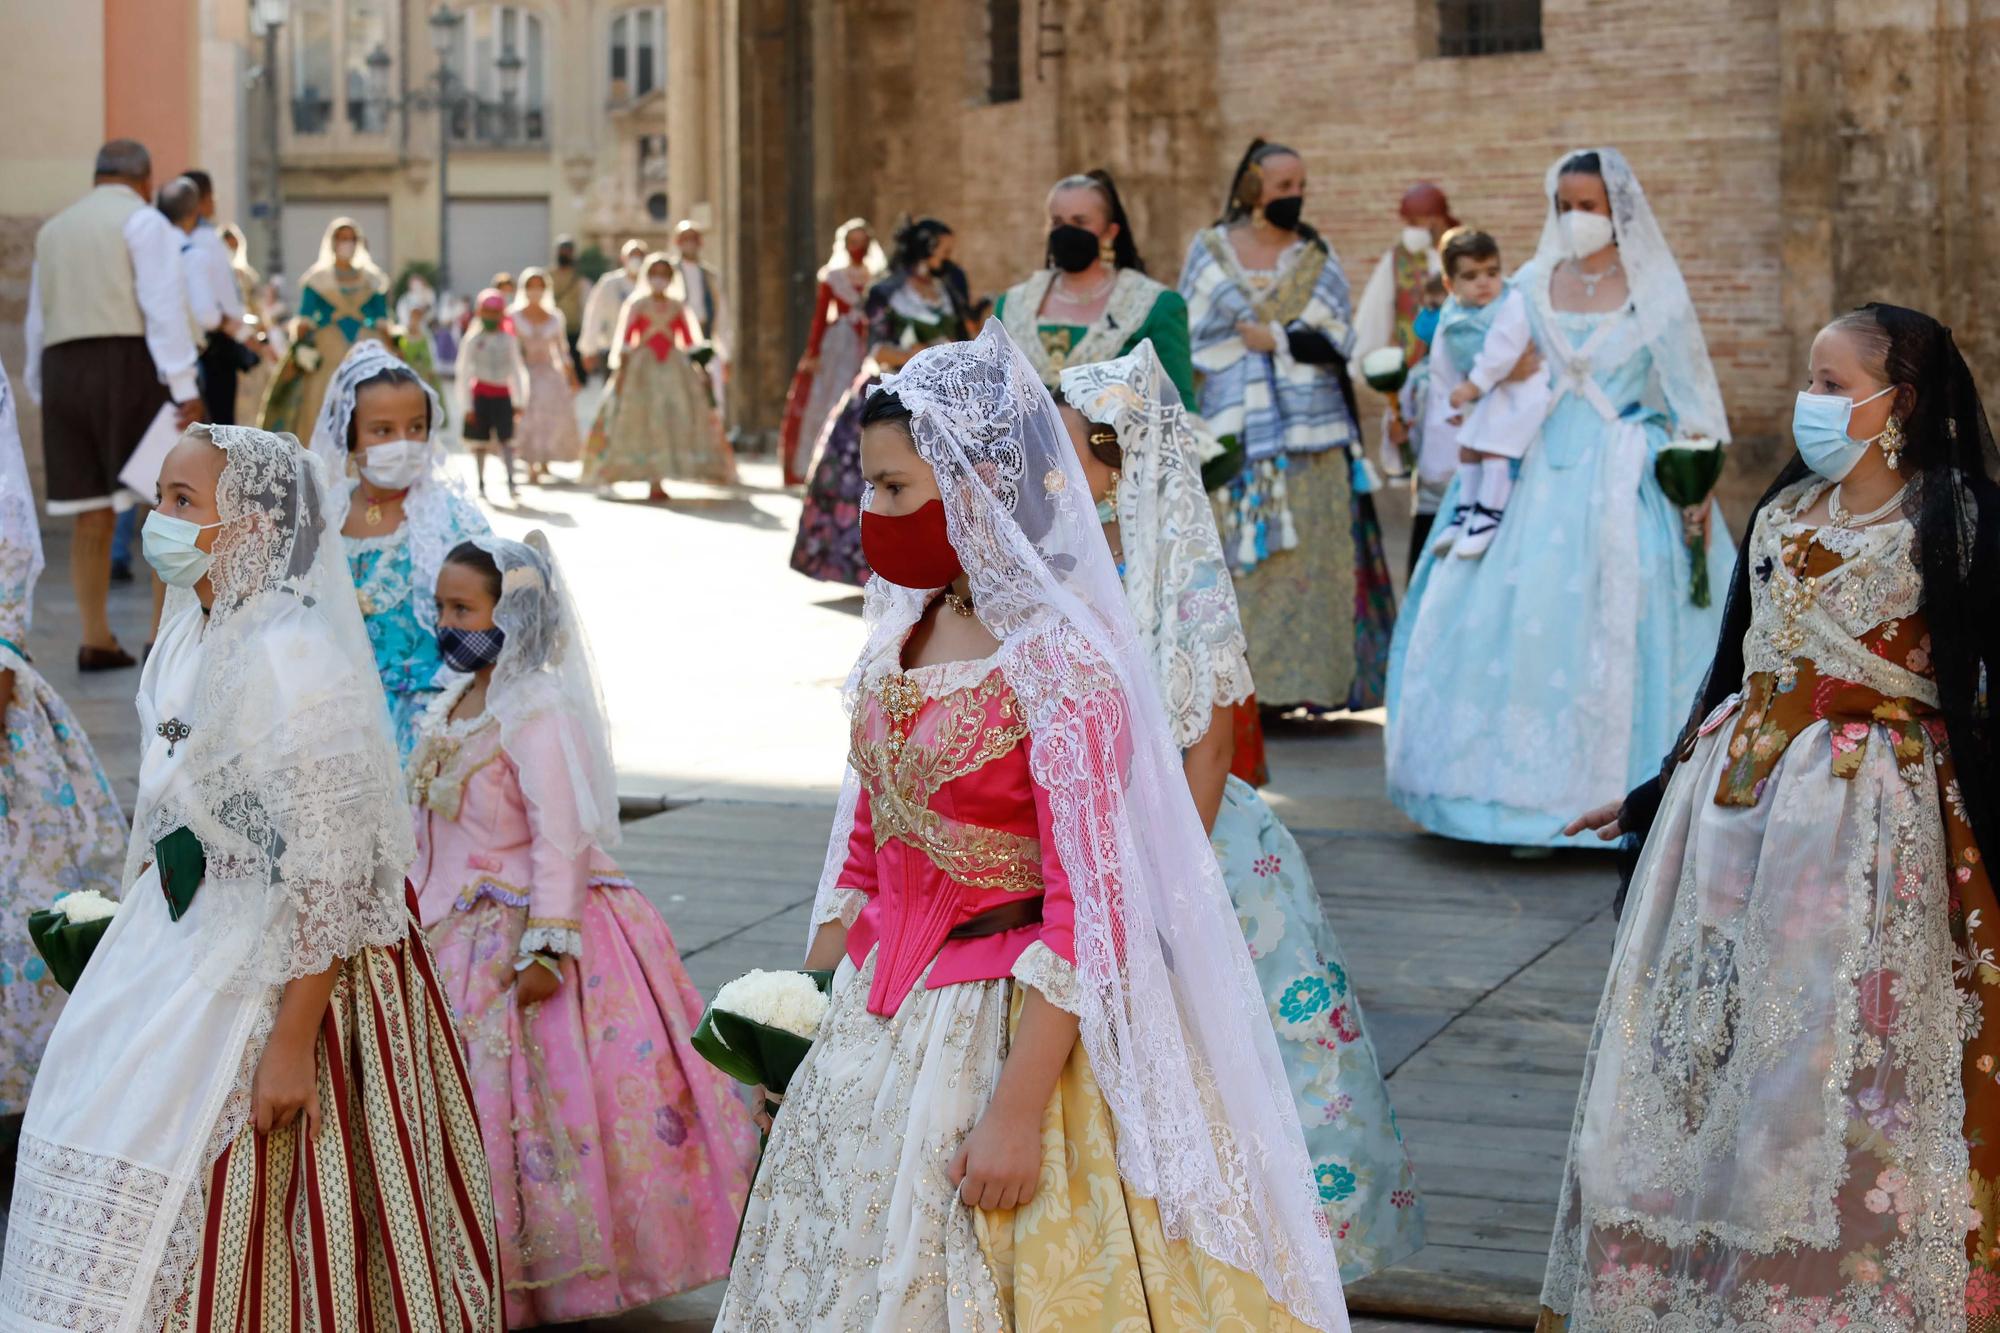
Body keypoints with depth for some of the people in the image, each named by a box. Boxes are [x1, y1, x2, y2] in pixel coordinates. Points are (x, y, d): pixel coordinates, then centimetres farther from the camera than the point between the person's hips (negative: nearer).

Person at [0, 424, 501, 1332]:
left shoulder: (293, 657, -22)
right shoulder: (190, 634, 5)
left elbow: (327, 874, -23)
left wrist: (293, 1044, -23)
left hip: (282, 970, -9)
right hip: (187, 945, 9)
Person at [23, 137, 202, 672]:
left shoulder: (53, 229, 20)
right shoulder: (144, 222, -1)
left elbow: (38, 320, 18)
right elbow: (164, 306, -11)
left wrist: (41, 390, 21)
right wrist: (184, 387, -15)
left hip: (61, 368, 6)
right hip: (128, 362, -6)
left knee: (91, 516, 8)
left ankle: (96, 641, 9)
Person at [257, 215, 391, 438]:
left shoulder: (373, 281, 15)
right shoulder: (316, 280, 11)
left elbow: (382, 323, 12)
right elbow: (304, 320, 5)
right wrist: (301, 344, -8)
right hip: (327, 358, -1)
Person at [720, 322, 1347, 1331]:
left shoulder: (1059, 655, -19)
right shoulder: (903, 631, 5)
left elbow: (1084, 914, -20)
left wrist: (1018, 1108, -21)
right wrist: (812, 1005, 10)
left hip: (1013, 1023, -8)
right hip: (883, 1018, 8)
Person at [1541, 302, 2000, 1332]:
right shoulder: (1782, 513, 11)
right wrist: (1655, 796, 21)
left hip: (1872, 811, -6)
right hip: (1737, 790, 6)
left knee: (1840, 1058, -3)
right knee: (1705, 1041, 8)